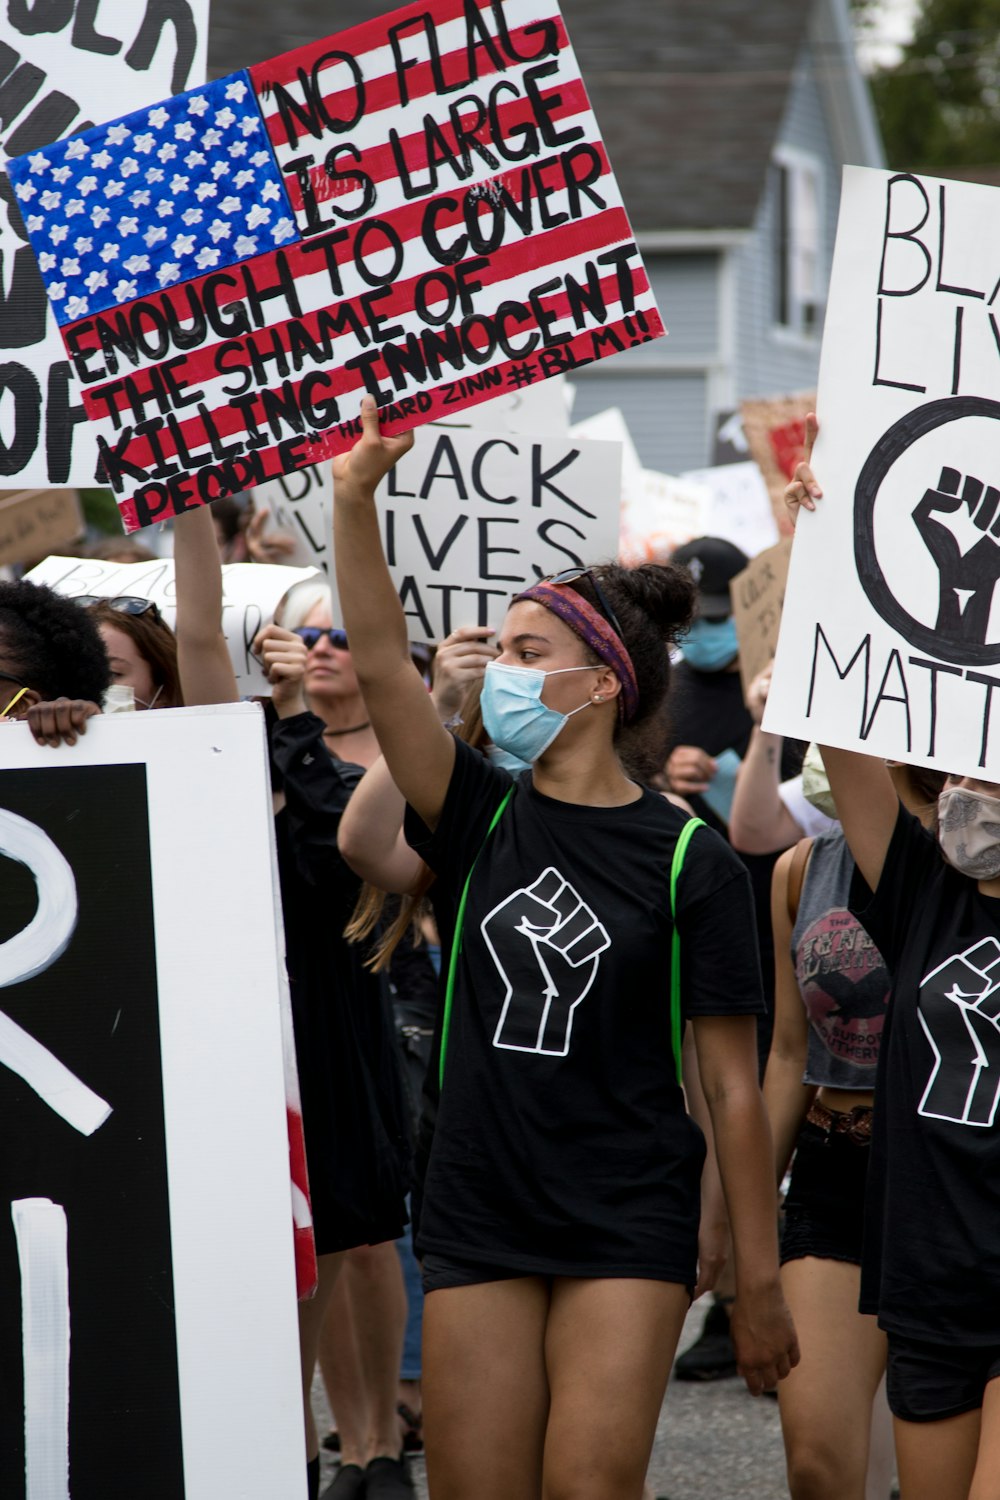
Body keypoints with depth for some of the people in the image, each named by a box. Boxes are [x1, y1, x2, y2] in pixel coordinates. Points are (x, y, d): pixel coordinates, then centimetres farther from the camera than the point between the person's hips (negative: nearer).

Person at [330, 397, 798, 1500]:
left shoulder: (688, 860, -4)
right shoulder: (485, 819, 6)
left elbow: (732, 1086, -4)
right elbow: (380, 662, -7)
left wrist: (758, 1284, -5)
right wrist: (355, 497, -20)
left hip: (629, 1226, -4)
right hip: (476, 1220, 4)